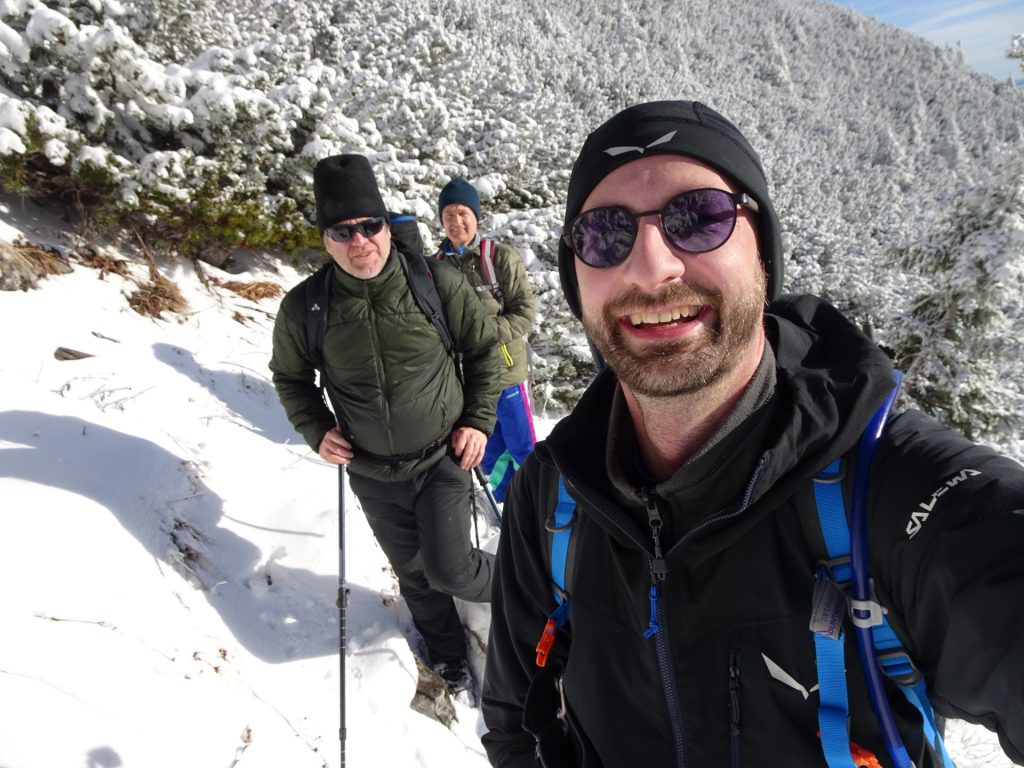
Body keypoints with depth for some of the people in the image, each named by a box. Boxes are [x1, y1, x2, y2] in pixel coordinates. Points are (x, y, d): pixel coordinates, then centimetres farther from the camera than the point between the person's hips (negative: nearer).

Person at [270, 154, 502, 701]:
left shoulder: (437, 283, -16)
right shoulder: (304, 308, -12)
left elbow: (484, 349, -1)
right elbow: (290, 377, 7)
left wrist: (479, 421, -6)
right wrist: (316, 430, -7)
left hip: (442, 457, -2)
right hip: (372, 475, 3)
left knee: (448, 569, -9)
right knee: (413, 573, 18)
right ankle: (448, 655, 47)